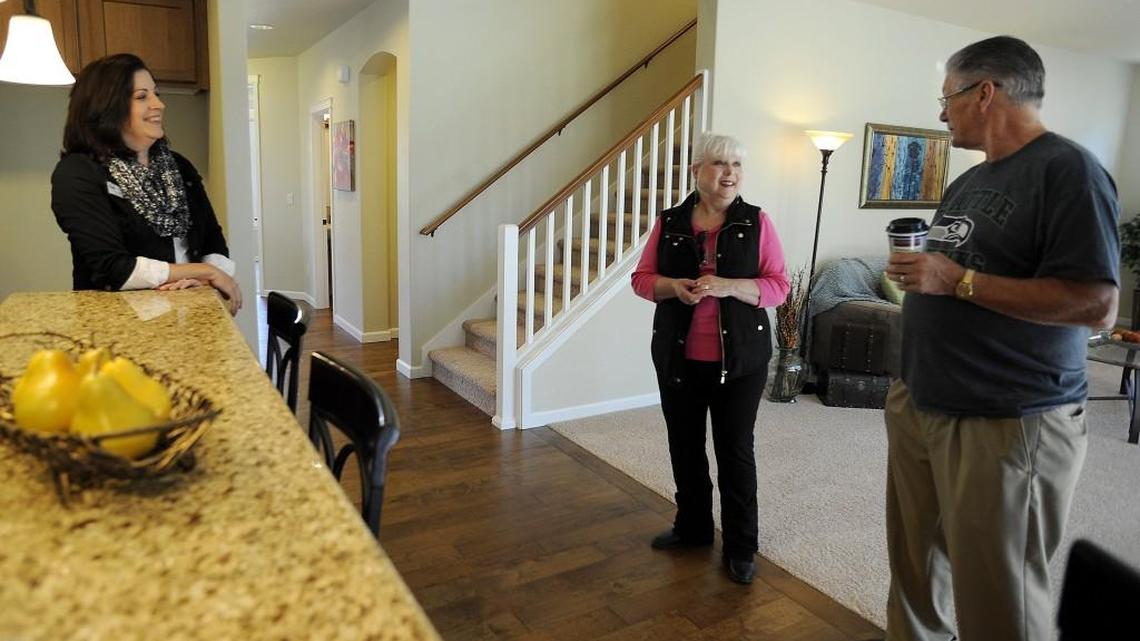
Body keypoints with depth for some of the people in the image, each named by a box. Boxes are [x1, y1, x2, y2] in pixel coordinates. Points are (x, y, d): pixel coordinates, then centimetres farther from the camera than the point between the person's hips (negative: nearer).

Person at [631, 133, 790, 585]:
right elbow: (641, 278, 5)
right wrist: (673, 286, -16)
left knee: (735, 449, 4)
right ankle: (692, 526, 35)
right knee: (684, 444, 14)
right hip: (678, 357, 3)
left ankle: (740, 546, 20)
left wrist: (728, 286, -22)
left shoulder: (757, 223, -3)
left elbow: (778, 287, -6)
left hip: (740, 358, -2)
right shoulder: (669, 223, 3)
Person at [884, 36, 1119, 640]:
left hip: (1006, 424, -8)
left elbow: (1097, 304, -21)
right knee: (914, 567, 19)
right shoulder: (968, 182, 15)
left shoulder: (1067, 169, -12)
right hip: (918, 405, 8)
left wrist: (958, 280, -20)